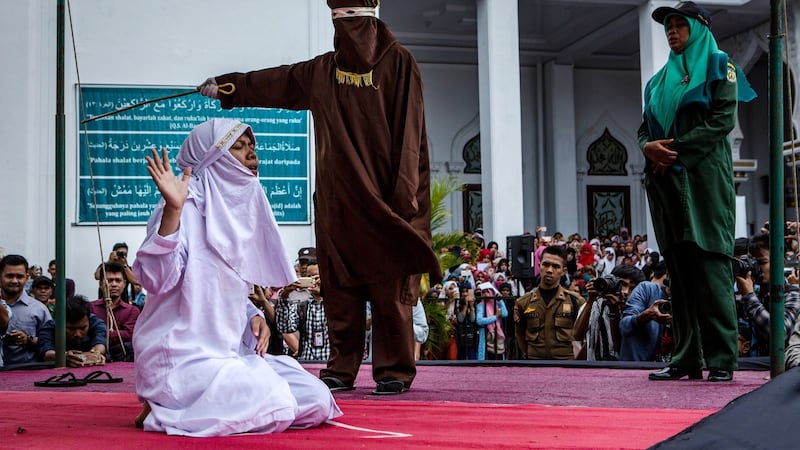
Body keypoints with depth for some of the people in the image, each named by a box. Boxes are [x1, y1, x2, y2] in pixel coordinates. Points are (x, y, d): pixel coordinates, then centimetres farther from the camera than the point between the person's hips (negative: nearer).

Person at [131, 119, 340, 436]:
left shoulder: (240, 209, 12)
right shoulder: (188, 207, -11)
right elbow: (155, 279, -24)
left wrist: (253, 317, 2)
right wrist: (172, 210, -33)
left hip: (229, 351, 9)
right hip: (183, 356, -9)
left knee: (317, 402, 0)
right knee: (272, 408, -25)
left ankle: (186, 406, 10)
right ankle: (162, 410, -3)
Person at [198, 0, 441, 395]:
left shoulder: (398, 63, -3)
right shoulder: (322, 70, 12)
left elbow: (410, 133, -8)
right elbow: (274, 82, 25)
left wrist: (403, 193, -14)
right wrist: (226, 85, 30)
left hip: (385, 196, -5)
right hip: (337, 199, 5)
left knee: (390, 287, -4)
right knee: (339, 287, 5)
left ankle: (395, 370, 2)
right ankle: (342, 369, 11)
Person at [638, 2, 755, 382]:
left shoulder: (717, 67, 7)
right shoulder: (658, 81, 23)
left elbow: (724, 119, -6)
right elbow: (645, 128, 18)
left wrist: (676, 149, -13)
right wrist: (649, 147, -6)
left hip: (703, 177, -5)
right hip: (666, 180, 5)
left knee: (710, 265, -11)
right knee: (678, 269, 1)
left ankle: (721, 359, -10)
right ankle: (686, 358, 2)